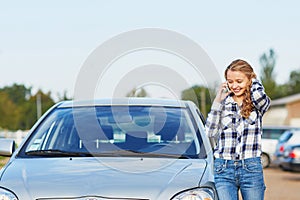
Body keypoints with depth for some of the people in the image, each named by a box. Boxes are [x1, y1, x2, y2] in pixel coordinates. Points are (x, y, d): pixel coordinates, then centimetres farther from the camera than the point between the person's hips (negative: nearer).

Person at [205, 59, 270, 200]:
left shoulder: (259, 103, 6)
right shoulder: (223, 103, 9)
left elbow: (259, 97, -20)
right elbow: (210, 132, 0)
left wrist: (254, 80, 1)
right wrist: (217, 102, -1)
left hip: (251, 168, 0)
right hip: (223, 168, 1)